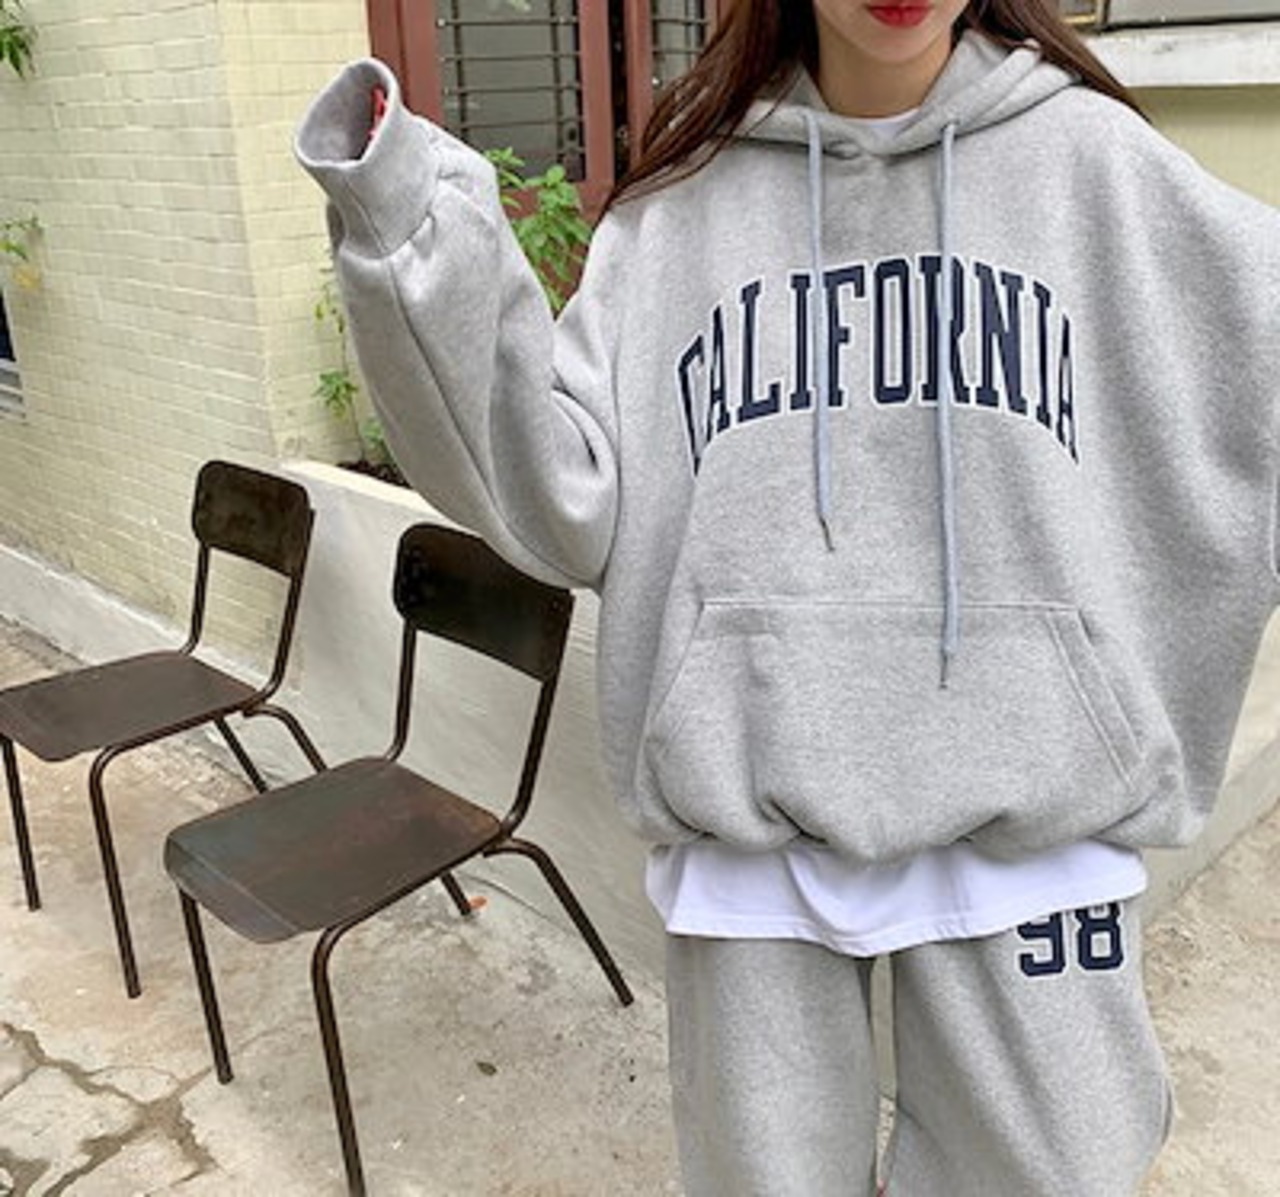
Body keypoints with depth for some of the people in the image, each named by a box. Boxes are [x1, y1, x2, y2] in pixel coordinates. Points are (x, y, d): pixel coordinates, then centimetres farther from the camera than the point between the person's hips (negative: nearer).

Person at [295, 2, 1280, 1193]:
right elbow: (565, 503, -4)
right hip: (748, 801, 1)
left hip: (1026, 811, 1)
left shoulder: (1088, 156, 2)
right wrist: (413, 242, -11)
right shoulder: (682, 198, 2)